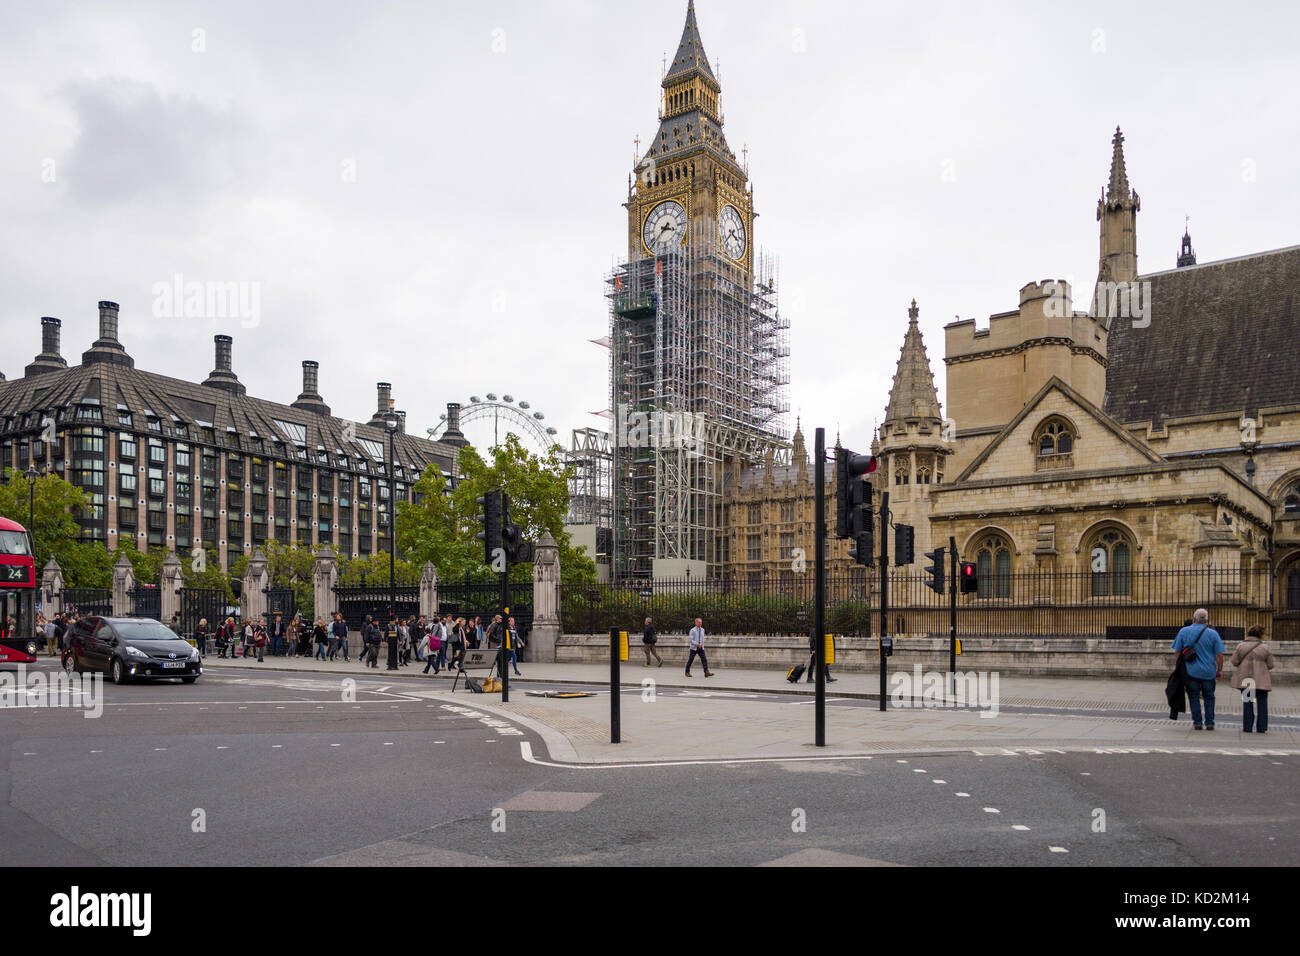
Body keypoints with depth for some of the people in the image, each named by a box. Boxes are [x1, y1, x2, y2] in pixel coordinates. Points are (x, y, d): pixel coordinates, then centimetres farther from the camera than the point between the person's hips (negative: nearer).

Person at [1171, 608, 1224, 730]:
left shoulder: (1184, 631, -3)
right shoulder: (1213, 634, -4)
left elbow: (1177, 651, 1)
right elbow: (1219, 654, -2)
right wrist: (1220, 670, 10)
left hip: (1191, 671, 0)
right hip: (1208, 672, 0)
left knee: (1194, 697, 7)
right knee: (1209, 697, 13)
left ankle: (1197, 723, 6)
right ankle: (1209, 723, 13)